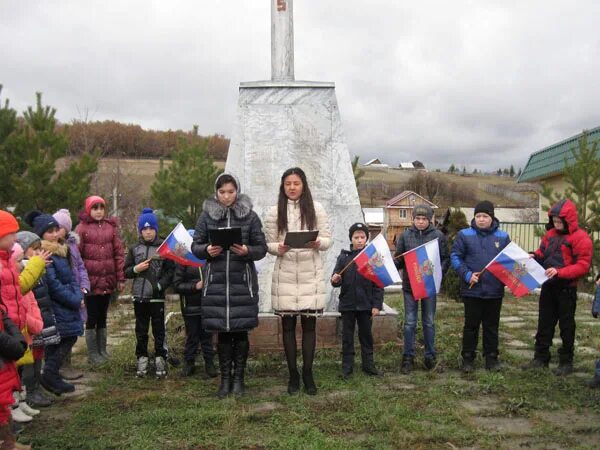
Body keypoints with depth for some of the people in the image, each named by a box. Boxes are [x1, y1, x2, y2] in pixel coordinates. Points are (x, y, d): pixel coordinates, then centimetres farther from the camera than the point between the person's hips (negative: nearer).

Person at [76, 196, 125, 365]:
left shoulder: (111, 227, 6)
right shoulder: (82, 228, -4)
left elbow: (118, 253, 6)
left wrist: (121, 278, 2)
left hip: (108, 280, 4)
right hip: (91, 280, -4)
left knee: (102, 316, 14)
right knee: (92, 317, 4)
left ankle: (102, 350, 23)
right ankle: (92, 353, 14)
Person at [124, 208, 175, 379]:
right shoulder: (134, 249, 7)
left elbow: (171, 271, -3)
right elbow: (126, 271, 11)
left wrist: (160, 285, -15)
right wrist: (136, 269, -9)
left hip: (157, 297, -2)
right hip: (139, 296, 3)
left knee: (159, 330, 3)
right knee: (141, 331, 10)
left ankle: (160, 360, 12)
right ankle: (142, 360, 19)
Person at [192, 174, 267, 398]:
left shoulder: (249, 215, 3)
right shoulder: (207, 215, 6)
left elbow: (262, 248, 2)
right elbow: (195, 246, 6)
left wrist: (247, 251, -18)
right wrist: (207, 250, -15)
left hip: (242, 280, 0)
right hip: (216, 280, 1)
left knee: (241, 331, 4)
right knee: (222, 332, 6)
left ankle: (239, 378, 18)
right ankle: (225, 379, 18)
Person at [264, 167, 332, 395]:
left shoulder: (316, 208, 4)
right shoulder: (275, 211, 3)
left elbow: (328, 240, 2)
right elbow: (268, 243, 4)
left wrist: (317, 243, -20)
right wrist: (278, 248, -18)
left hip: (311, 274, 0)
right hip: (285, 275, 0)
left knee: (309, 323, 3)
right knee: (288, 324, 5)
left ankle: (307, 373, 16)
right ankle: (293, 374, 17)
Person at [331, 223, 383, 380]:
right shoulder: (344, 256, -1)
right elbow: (337, 279, 2)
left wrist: (377, 305, -6)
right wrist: (335, 280, -23)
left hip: (366, 304, 0)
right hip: (347, 304, 0)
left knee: (366, 335, 12)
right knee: (347, 336, 8)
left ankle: (368, 365, 23)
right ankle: (347, 367, 17)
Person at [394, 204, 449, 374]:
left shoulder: (438, 236, -1)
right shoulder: (405, 236, 1)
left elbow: (445, 259, 1)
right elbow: (399, 260, 3)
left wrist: (438, 272, -17)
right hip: (409, 284, 0)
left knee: (429, 322, 11)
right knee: (409, 322, 5)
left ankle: (430, 356, 23)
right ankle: (408, 357, 14)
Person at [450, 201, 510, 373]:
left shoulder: (503, 236, 5)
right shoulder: (465, 235, -3)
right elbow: (455, 257, -4)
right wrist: (467, 274, -16)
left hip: (495, 290, 2)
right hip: (472, 289, -2)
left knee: (492, 325, 13)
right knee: (471, 325, 7)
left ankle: (491, 357, 25)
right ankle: (468, 358, 18)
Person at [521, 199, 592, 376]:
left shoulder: (581, 238, -14)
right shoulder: (551, 234, 7)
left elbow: (583, 266, -18)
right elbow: (542, 252, 18)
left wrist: (559, 272, -28)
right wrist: (535, 257, -4)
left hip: (566, 289, -6)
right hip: (548, 286, 6)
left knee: (566, 326, 7)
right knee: (544, 323, 13)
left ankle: (566, 361, 19)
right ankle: (541, 357, 24)